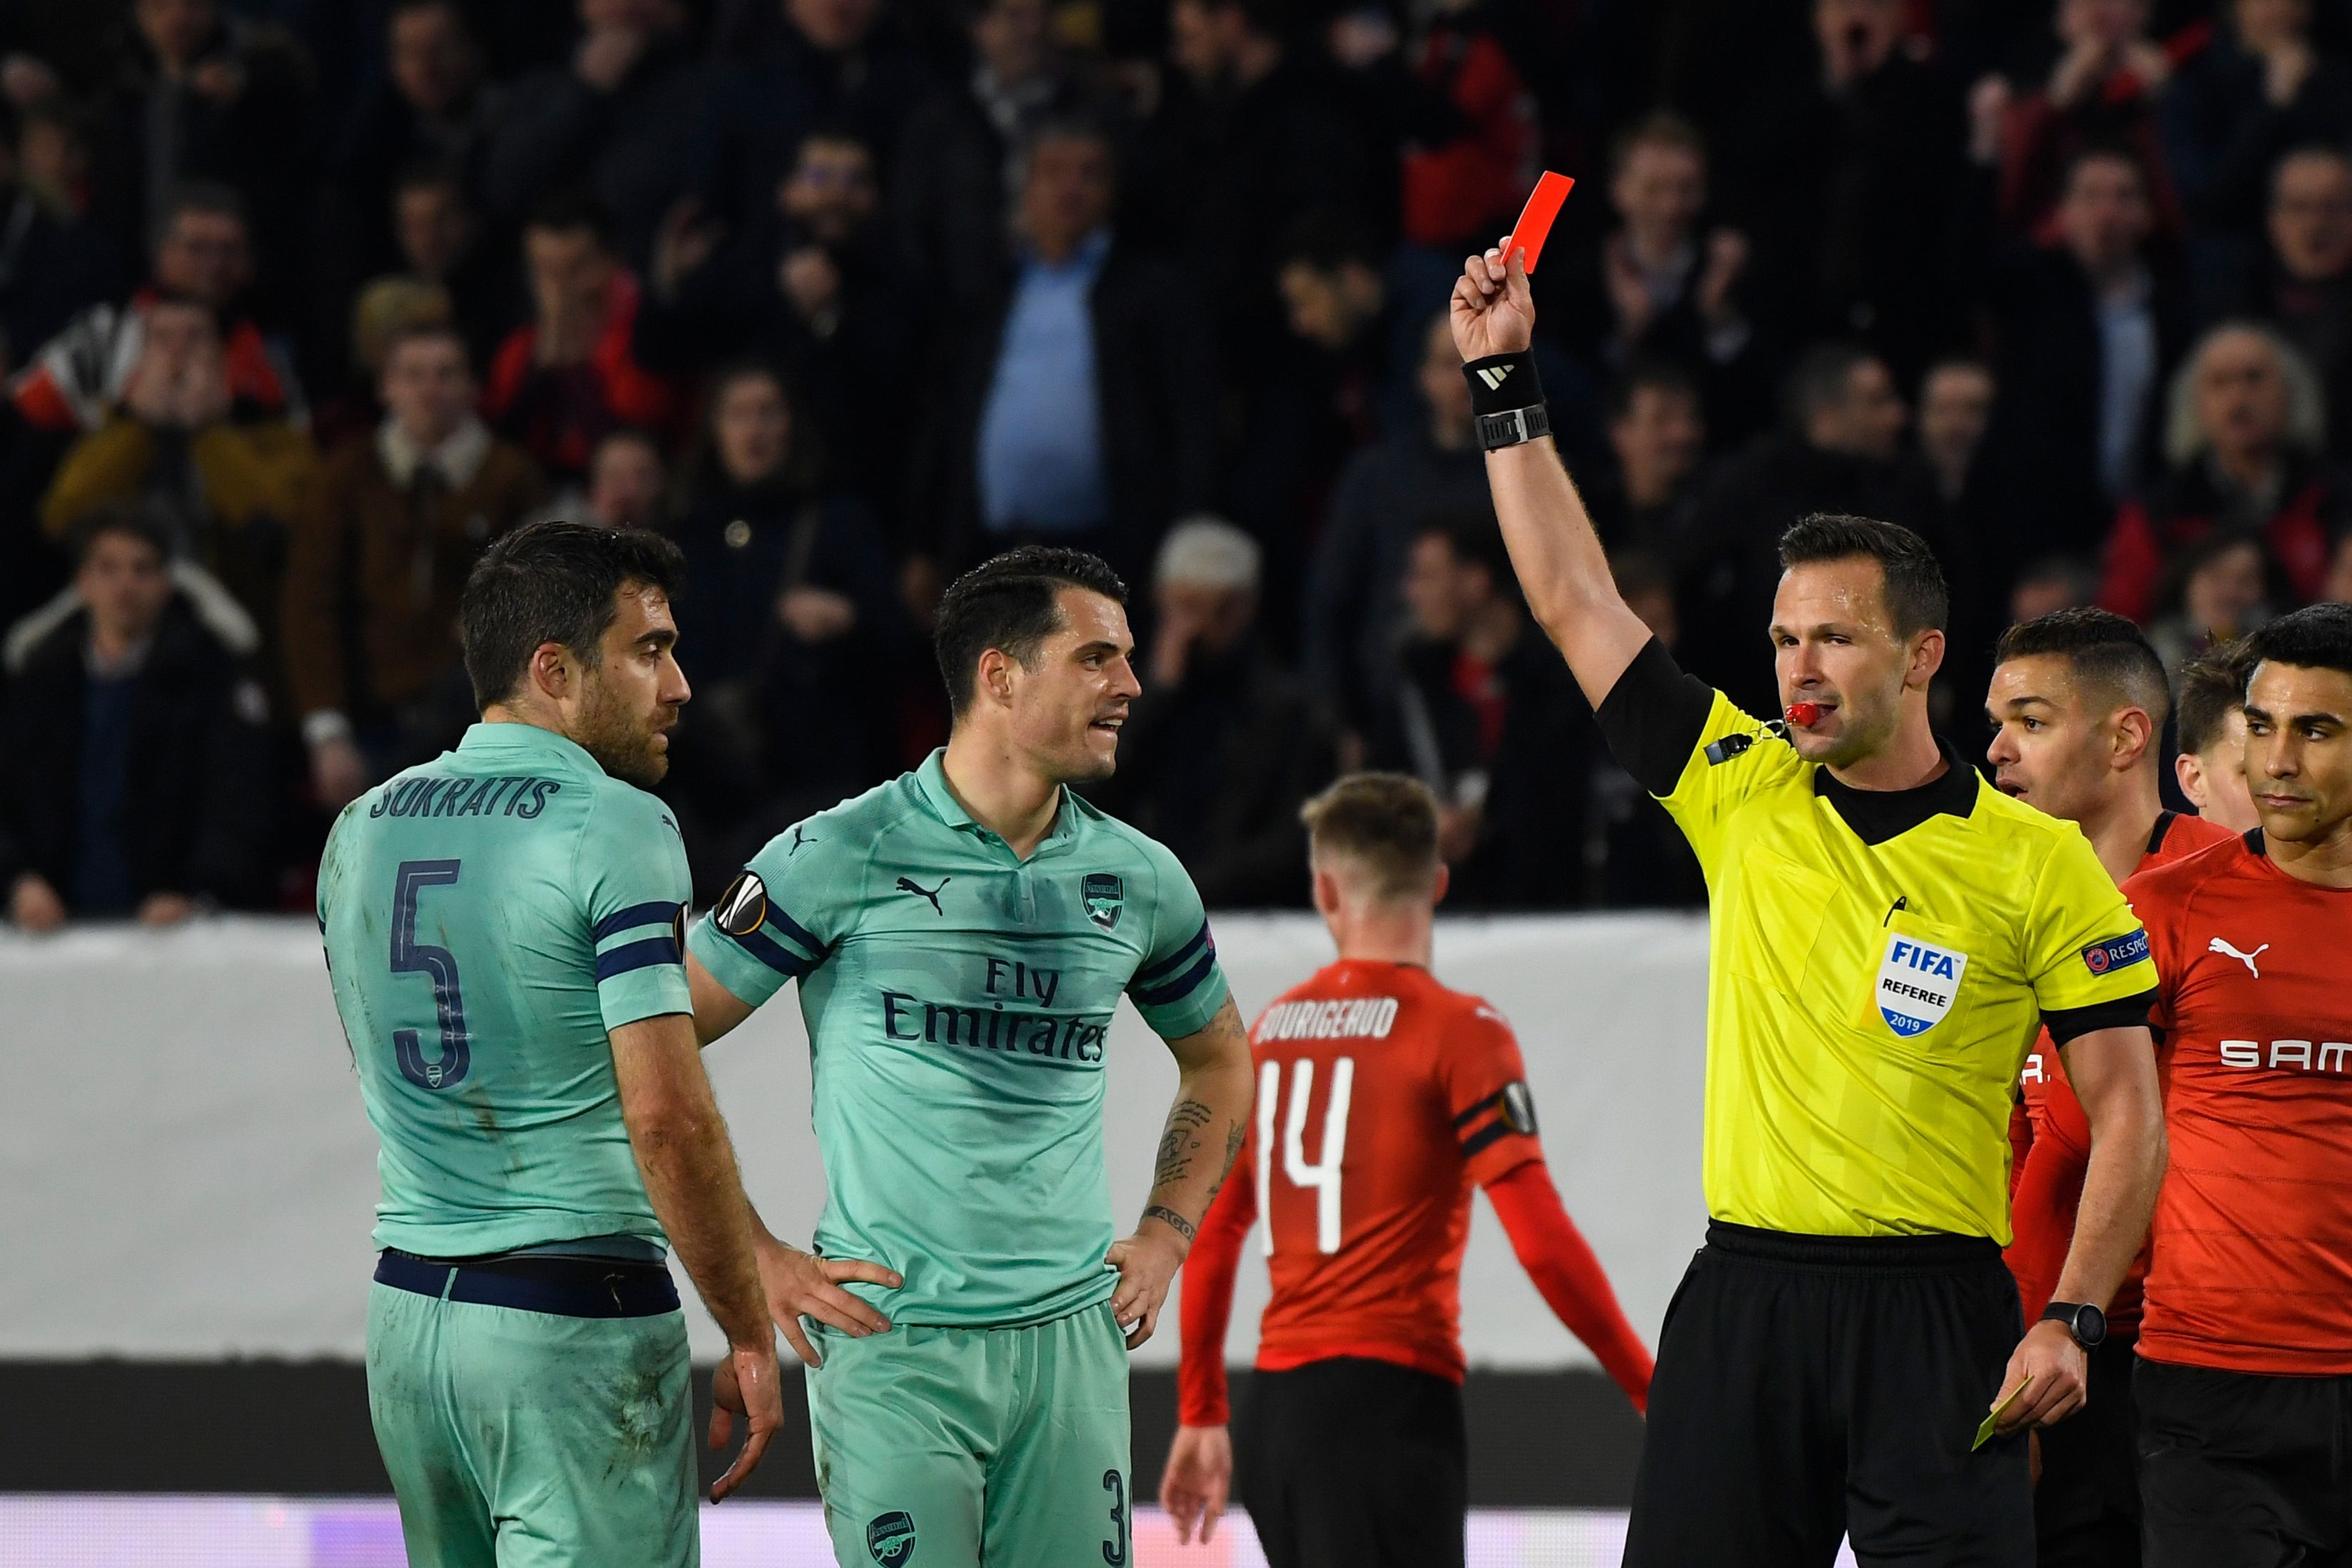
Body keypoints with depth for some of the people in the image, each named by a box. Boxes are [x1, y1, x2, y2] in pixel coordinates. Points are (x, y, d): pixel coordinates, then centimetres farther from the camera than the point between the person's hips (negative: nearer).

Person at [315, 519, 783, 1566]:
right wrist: (748, 1334, -10)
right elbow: (667, 1117, -18)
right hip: (576, 1322, -7)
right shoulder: (612, 825, -12)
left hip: (407, 1303, 7)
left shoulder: (361, 830, 11)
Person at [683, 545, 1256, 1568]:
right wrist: (758, 1261, -6)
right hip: (894, 1337, -5)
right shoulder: (847, 856, -6)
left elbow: (1218, 1058, 29)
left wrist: (1167, 1233, 15)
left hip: (1072, 1332, 5)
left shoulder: (1139, 880, 10)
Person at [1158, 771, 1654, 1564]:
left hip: (1274, 1407, 7)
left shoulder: (1269, 1032, 12)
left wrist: (1200, 1416, 27)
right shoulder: (1459, 1031, -6)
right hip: (1388, 1399, -7)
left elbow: (1209, 1239, 18)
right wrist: (1651, 1392, -4)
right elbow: (1543, 1241, -12)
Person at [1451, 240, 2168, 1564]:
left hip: (1938, 1313, -3)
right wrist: (1506, 383, 10)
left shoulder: (2039, 864, 0)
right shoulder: (1743, 794, 9)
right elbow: (1575, 597, 12)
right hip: (1745, 1295, 3)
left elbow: (2129, 1112, 1)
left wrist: (2072, 1322, -9)